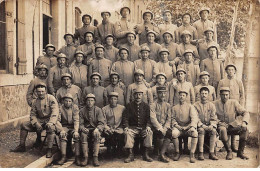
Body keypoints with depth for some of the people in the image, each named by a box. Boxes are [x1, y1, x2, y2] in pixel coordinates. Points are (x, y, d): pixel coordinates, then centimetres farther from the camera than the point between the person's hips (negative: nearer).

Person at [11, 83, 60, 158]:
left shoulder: (51, 98, -10)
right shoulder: (36, 102, 8)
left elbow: (55, 112, -19)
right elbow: (32, 114, 7)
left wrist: (50, 122, -33)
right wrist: (36, 124, -13)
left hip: (49, 120, -6)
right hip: (40, 120, 6)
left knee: (51, 127, -39)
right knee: (24, 125, -3)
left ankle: (49, 149, -31)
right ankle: (22, 146, 8)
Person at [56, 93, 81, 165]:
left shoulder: (75, 107, -3)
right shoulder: (60, 108, -2)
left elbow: (76, 120, -10)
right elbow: (57, 120, -6)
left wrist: (76, 131, -24)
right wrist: (61, 129, -23)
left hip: (73, 126, 0)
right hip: (64, 126, 0)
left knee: (77, 135, -30)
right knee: (62, 134, -32)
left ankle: (77, 157, -26)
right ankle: (63, 156, -28)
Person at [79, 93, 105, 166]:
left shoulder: (98, 110, 3)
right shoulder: (82, 111, 7)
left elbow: (101, 123, -4)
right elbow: (80, 124, 3)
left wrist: (97, 129, -25)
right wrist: (83, 128, -20)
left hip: (95, 129, -1)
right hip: (86, 129, 1)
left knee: (96, 134, -34)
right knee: (83, 135, -32)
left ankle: (95, 157, -33)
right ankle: (85, 157, -29)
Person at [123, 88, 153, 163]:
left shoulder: (146, 106, 9)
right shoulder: (129, 105, 6)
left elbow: (148, 118, 4)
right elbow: (125, 117, 1)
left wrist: (148, 126, -15)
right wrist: (126, 127, -15)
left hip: (143, 127, 1)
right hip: (133, 127, 0)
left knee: (149, 133, -29)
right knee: (127, 133, -31)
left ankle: (146, 154, -20)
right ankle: (131, 155, -24)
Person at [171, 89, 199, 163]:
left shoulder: (190, 106, 8)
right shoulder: (174, 107, 14)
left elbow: (194, 119, -2)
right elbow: (173, 119, 9)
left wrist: (188, 127, -15)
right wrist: (177, 125, -10)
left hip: (188, 127, -1)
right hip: (178, 127, 1)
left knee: (195, 133, -34)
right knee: (174, 133, -33)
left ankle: (192, 154, -25)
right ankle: (177, 153, -13)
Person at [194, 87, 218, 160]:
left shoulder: (211, 105, 10)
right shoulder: (196, 105, 4)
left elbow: (214, 119, 5)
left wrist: (211, 125, -15)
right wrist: (202, 125, -19)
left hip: (209, 126, 2)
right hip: (200, 126, -1)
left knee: (214, 131, -30)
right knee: (201, 130, -34)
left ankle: (211, 153, -28)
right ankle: (201, 153, -32)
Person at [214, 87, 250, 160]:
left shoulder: (234, 102, 0)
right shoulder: (215, 104, -3)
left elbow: (245, 113, -4)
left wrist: (244, 122, -22)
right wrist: (219, 122, -21)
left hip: (233, 127, 2)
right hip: (221, 126, -2)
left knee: (245, 129, -24)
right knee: (222, 129, -36)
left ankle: (240, 152, -8)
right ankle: (229, 152, -19)